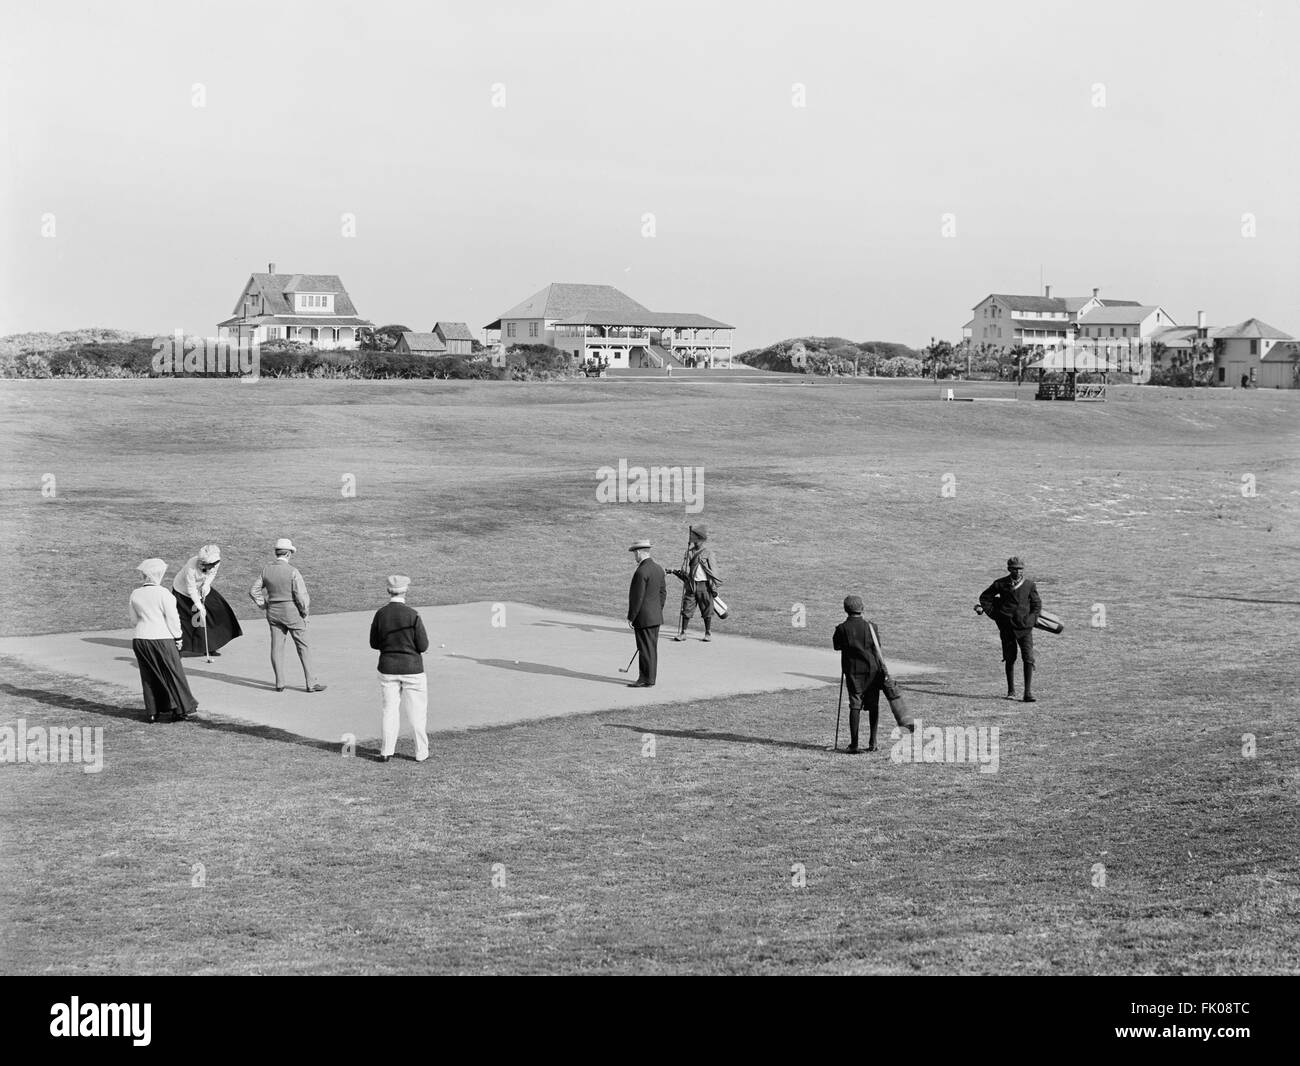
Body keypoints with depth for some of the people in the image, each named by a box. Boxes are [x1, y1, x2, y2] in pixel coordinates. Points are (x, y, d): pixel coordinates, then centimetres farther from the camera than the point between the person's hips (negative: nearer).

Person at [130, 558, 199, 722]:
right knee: (173, 674, 6)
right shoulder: (163, 593, -13)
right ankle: (181, 710, 10)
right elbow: (172, 618, -11)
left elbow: (134, 620, 12)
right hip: (162, 639, -5)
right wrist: (178, 638, -1)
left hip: (139, 639, 5)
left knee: (149, 676, 13)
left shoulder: (135, 594, 4)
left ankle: (152, 712, 14)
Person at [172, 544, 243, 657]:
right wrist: (199, 607, -29)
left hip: (202, 589, 5)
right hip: (183, 591, -5)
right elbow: (191, 590, -29)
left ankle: (210, 647, 8)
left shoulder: (216, 562, -23)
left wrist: (206, 585, -19)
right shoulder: (191, 567, -38)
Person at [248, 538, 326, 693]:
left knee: (277, 647, 9)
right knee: (303, 647, 4)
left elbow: (254, 590, 4)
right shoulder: (293, 571, -16)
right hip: (292, 612, -4)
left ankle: (279, 683, 10)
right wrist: (305, 613, -3)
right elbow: (301, 595, -18)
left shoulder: (266, 569, 0)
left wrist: (265, 607, 12)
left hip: (273, 612, 5)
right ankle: (310, 683, 5)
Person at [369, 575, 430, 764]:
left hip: (388, 668, 3)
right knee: (416, 711, 8)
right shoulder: (412, 615, -15)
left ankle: (387, 752, 14)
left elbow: (374, 643, 5)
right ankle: (421, 752, 14)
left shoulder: (380, 614, -5)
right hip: (412, 668, -3)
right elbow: (423, 646, -11)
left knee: (389, 709, 12)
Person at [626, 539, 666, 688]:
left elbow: (637, 597, -19)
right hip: (656, 617, 9)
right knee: (652, 648, 13)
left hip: (644, 618, -9)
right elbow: (663, 593, 14)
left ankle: (646, 680, 1)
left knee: (645, 649, -3)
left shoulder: (641, 572, -19)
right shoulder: (658, 568, 9)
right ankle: (650, 677, 20)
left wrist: (631, 617, -12)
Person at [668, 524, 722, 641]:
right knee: (686, 609, 2)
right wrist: (675, 572, 2)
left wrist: (714, 587, -8)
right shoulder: (690, 552, 10)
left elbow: (713, 571, -4)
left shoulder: (708, 552, -4)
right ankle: (682, 633, 6)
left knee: (707, 610, 5)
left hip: (703, 585, -4)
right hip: (691, 585, 4)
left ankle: (708, 633, 16)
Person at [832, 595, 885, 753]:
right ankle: (872, 742, 11)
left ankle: (853, 744, -5)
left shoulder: (842, 629, -6)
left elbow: (837, 646, 6)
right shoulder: (871, 627, -3)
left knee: (855, 706, 0)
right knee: (873, 705, 11)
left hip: (853, 671, -1)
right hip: (872, 669, 1)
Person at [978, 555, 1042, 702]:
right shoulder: (1001, 584, 0)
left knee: (1029, 659, -10)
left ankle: (1028, 693, -11)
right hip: (1007, 627, 0)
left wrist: (1031, 619, 0)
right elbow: (984, 598, 10)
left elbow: (1037, 604, 13)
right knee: (1010, 659, 8)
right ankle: (1011, 691, 22)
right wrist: (994, 614, 3)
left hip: (1025, 626, 0)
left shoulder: (1029, 585, 2)